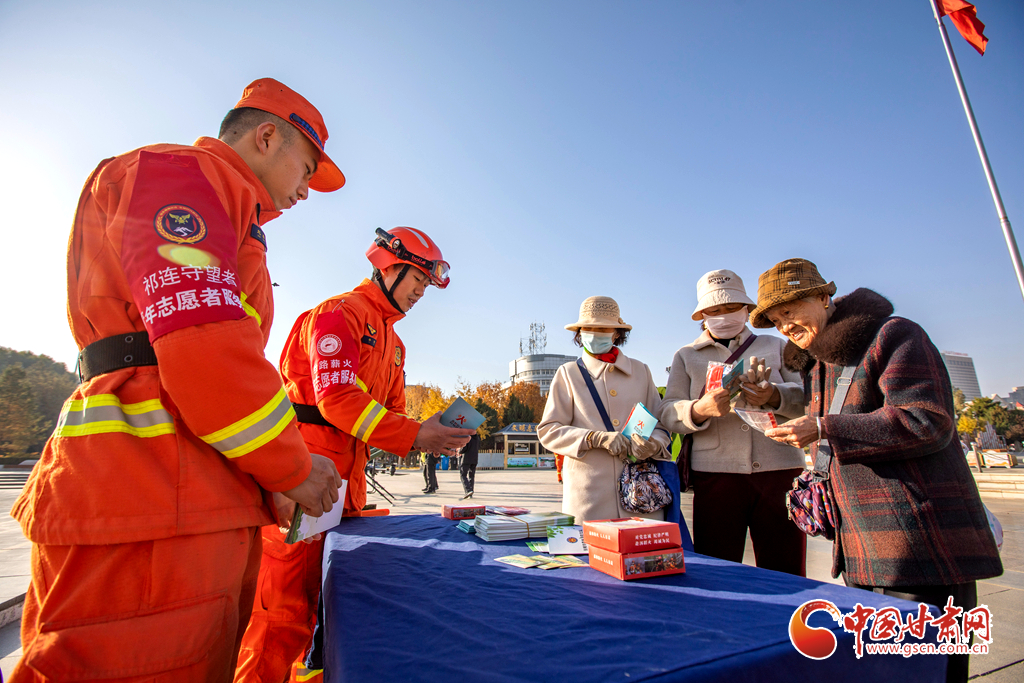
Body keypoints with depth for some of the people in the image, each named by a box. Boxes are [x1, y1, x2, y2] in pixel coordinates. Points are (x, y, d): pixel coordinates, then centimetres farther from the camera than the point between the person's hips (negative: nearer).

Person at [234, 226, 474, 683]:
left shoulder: (392, 342, 20)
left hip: (347, 480, 9)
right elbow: (336, 398, -21)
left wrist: (431, 431, -4)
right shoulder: (341, 313, -9)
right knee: (288, 603, -2)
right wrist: (414, 436, -23)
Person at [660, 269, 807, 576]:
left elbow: (805, 396, 7)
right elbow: (668, 413, 5)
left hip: (779, 471, 1)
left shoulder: (775, 346, 20)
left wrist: (773, 396, -15)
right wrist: (700, 410, -17)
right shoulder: (686, 356, 16)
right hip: (716, 473, -1)